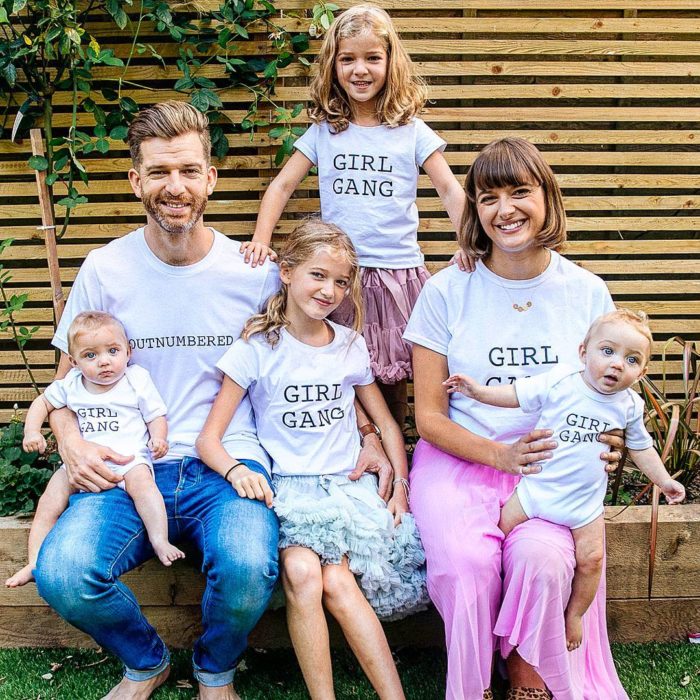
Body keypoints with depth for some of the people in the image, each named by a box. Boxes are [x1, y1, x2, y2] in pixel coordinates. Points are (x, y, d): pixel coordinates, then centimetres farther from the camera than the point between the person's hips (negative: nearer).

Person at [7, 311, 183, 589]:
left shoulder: (137, 380, 2)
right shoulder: (71, 384, 10)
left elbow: (156, 415, 4)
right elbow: (43, 401, 24)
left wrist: (158, 438, -16)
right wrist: (32, 431, 7)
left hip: (128, 457, -4)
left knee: (140, 479, -35)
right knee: (50, 500, -9)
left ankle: (160, 541, -36)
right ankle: (35, 563, -3)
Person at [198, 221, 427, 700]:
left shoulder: (351, 346, 8)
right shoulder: (257, 348, -2)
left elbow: (387, 424, 16)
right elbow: (209, 439, -5)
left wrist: (401, 485, 1)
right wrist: (237, 470, -26)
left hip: (348, 485, 2)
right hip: (287, 488, -1)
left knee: (334, 581, -24)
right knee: (301, 571, -30)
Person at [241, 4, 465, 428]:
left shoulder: (411, 131, 1)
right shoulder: (323, 131, 5)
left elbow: (450, 190, -1)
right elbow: (282, 186, 6)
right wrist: (261, 241, -7)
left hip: (398, 272, -1)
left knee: (393, 377, 7)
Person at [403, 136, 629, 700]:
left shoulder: (586, 292, 4)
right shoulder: (447, 291, -1)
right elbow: (429, 416, -1)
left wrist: (604, 443, -11)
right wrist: (501, 454, -17)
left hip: (551, 468, 1)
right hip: (458, 462, -1)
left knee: (543, 557, -28)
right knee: (466, 560, -28)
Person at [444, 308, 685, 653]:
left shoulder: (629, 406, -2)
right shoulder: (559, 383, -13)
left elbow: (641, 447, 13)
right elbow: (516, 394, -7)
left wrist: (664, 480, 15)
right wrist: (479, 391, -18)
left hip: (585, 501, 2)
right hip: (537, 486, -1)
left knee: (590, 559, -3)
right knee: (502, 529, -2)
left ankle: (574, 614, 22)